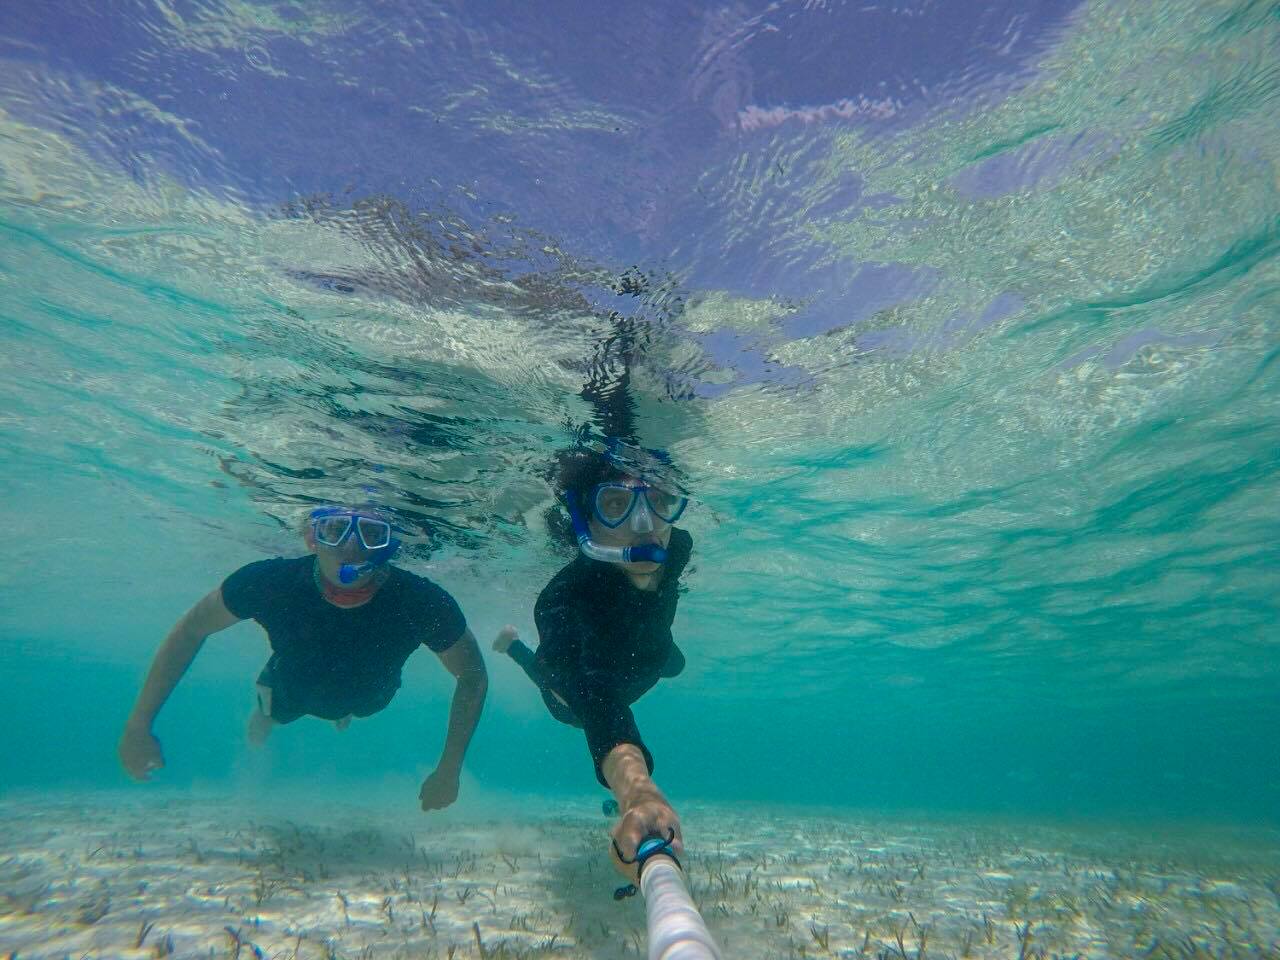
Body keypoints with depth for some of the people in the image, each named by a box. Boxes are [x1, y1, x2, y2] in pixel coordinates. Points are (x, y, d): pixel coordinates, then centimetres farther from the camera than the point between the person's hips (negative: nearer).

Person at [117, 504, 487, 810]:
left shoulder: (422, 603, -43)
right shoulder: (269, 582, -40)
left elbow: (474, 676, -27)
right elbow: (190, 630, -19)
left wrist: (449, 771, -26)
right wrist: (138, 725, -16)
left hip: (367, 698, 1)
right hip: (291, 690, 0)